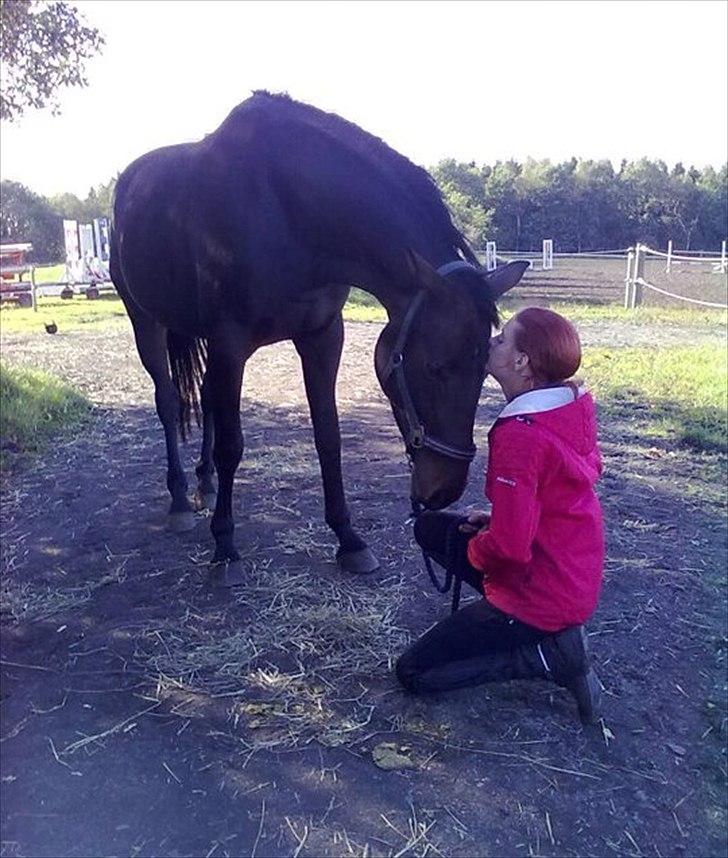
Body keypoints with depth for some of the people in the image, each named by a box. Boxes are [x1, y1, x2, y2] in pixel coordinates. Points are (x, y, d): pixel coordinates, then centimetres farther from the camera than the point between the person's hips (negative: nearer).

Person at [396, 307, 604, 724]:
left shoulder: (519, 436, -30)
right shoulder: (573, 408, -3)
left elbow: (509, 546, -31)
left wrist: (474, 549, -6)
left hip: (538, 596, -9)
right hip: (579, 577, 9)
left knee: (413, 673, 4)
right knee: (430, 527, 18)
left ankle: (551, 655, -3)